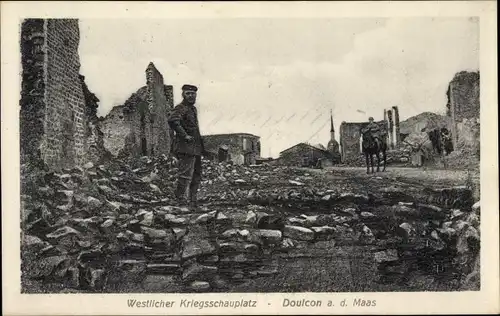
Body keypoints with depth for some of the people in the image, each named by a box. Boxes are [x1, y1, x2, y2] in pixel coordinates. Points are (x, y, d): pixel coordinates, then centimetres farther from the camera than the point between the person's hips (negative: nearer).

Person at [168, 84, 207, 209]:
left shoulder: (193, 108, 19)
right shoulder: (180, 108, -11)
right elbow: (172, 121, -30)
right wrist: (184, 136, -26)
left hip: (196, 147, 10)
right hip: (186, 147, -10)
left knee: (197, 175, 13)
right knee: (186, 174, -11)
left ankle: (193, 201, 20)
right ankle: (180, 199, -6)